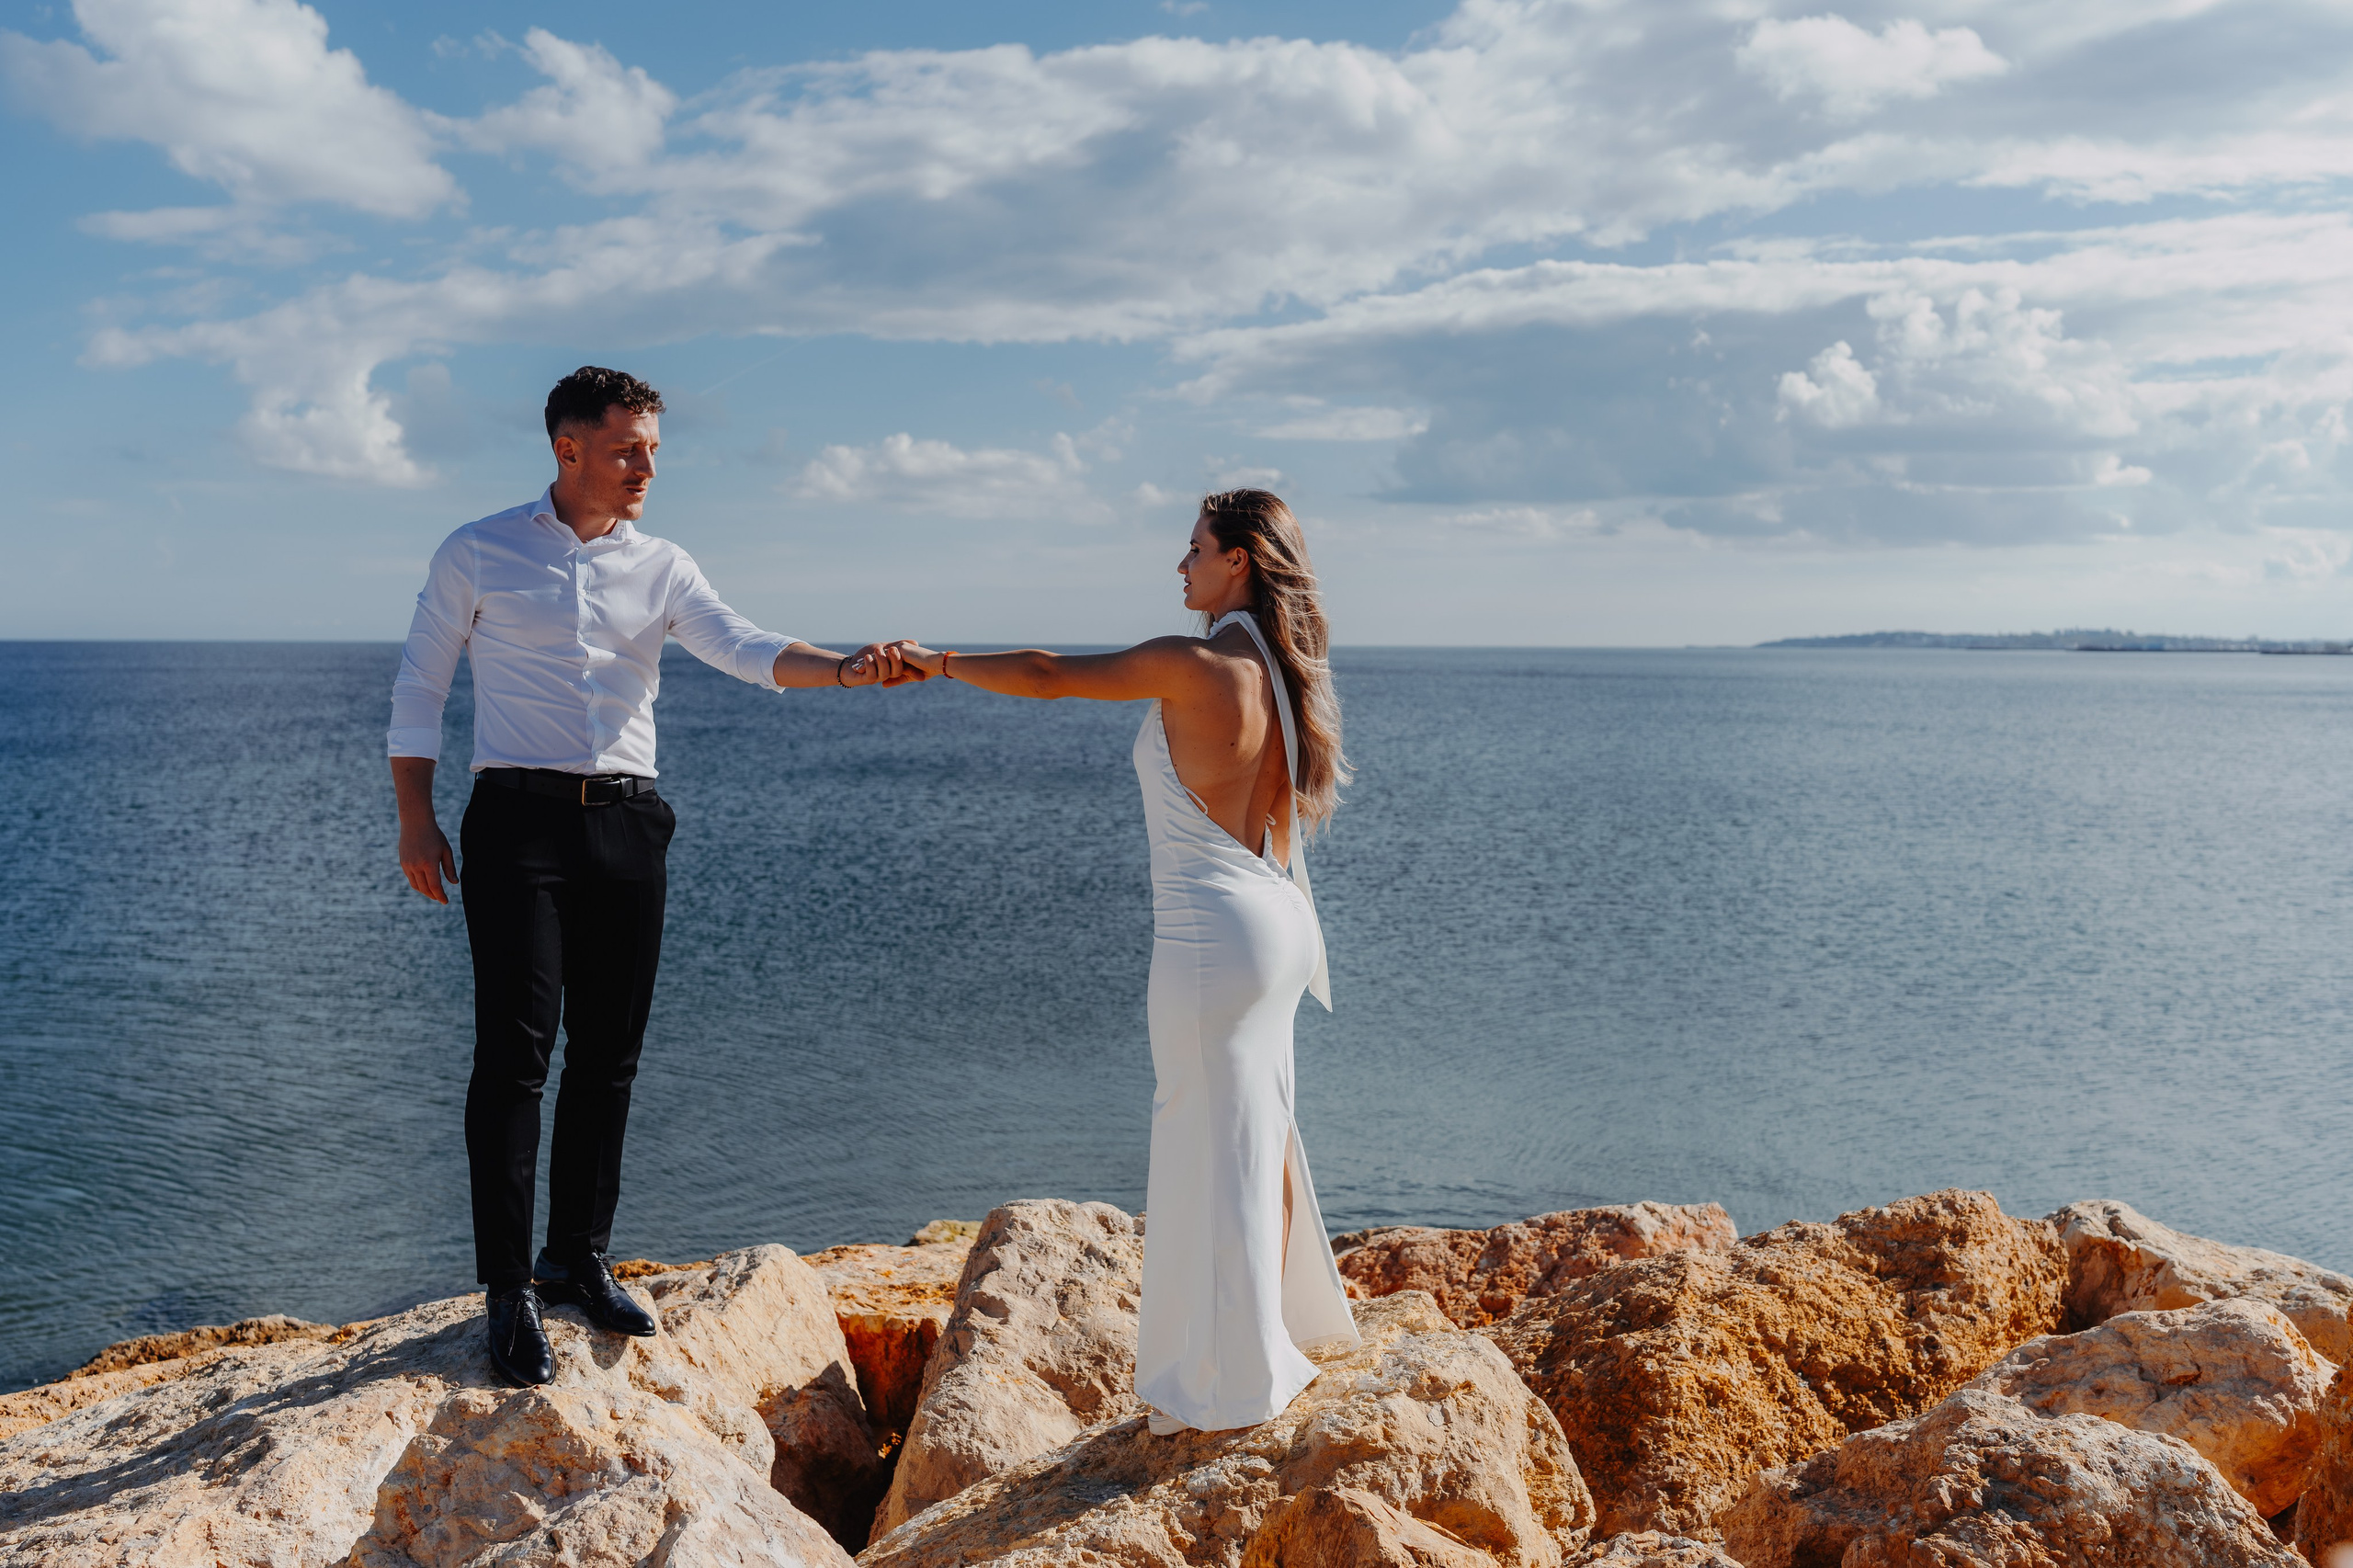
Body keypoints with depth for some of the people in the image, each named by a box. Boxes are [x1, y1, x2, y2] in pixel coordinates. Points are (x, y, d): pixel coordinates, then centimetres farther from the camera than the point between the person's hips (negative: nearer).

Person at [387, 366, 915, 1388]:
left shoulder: (663, 568, 11)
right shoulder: (476, 555, 5)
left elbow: (744, 649, -4)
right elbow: (419, 686, 8)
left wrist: (843, 668, -23)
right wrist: (415, 819, 0)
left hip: (626, 822, 4)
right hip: (519, 817, -3)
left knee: (608, 1054, 6)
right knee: (516, 1046, -9)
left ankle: (579, 1257, 20)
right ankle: (509, 1288, -2)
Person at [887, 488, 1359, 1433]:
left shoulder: (1192, 666, -15)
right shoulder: (1281, 672, 9)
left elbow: (1047, 677, -9)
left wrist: (941, 662, 2)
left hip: (1211, 932, -9)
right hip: (1276, 926, 9)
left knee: (1213, 1152, 2)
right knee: (1259, 1136, 20)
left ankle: (1232, 1387, 14)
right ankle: (1285, 1336, 35)